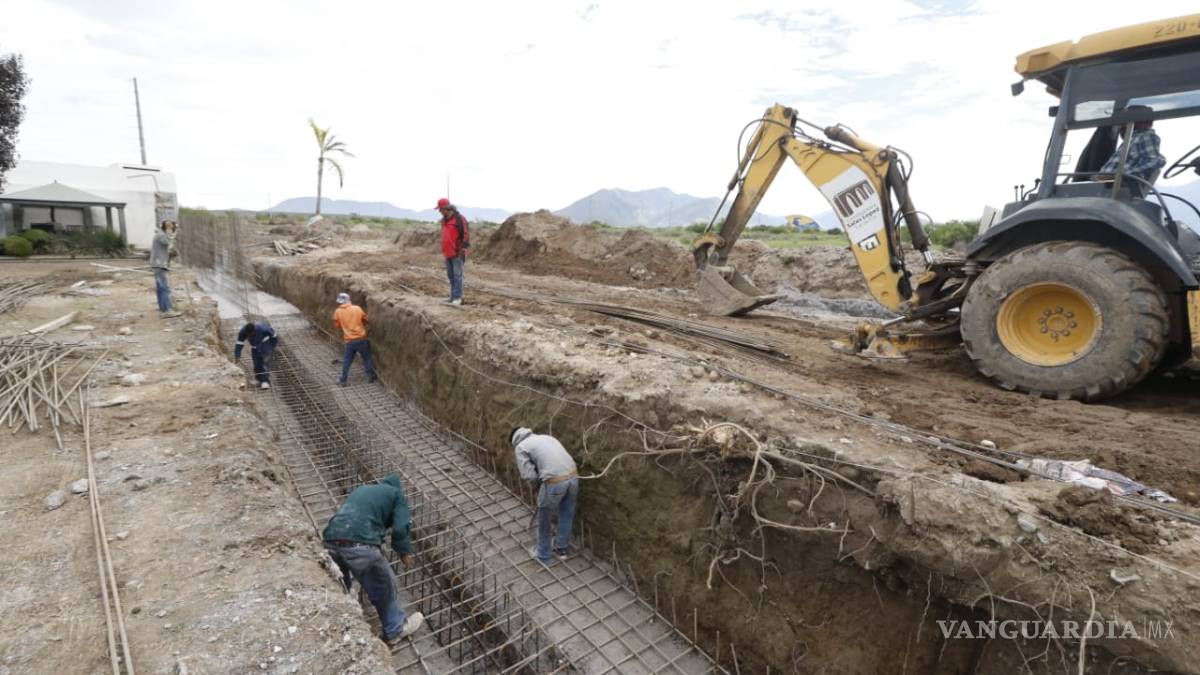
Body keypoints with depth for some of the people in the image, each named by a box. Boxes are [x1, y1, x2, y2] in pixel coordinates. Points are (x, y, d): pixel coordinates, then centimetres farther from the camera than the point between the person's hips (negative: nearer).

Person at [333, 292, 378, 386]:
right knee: (367, 358, 13)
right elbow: (365, 320, 7)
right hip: (361, 338, -1)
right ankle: (371, 376, 19)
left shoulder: (338, 312, -4)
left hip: (349, 340, 1)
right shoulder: (357, 308, -6)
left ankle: (343, 380, 18)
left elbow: (337, 325, 9)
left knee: (346, 361, 13)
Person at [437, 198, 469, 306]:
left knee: (457, 275, -7)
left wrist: (463, 249, -19)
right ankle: (453, 297, 16)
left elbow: (466, 234, -14)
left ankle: (457, 298, -5)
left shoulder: (459, 218, -11)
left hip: (457, 253, -8)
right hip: (448, 253, 8)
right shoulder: (444, 220, 16)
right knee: (451, 276, 10)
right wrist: (444, 250, 24)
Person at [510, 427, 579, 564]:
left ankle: (542, 555, 37)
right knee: (566, 516, 25)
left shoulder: (520, 446, 7)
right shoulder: (546, 437, 26)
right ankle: (562, 549, 43)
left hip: (554, 483, -6)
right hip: (573, 476, 6)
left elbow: (528, 475, -2)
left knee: (544, 521, 20)